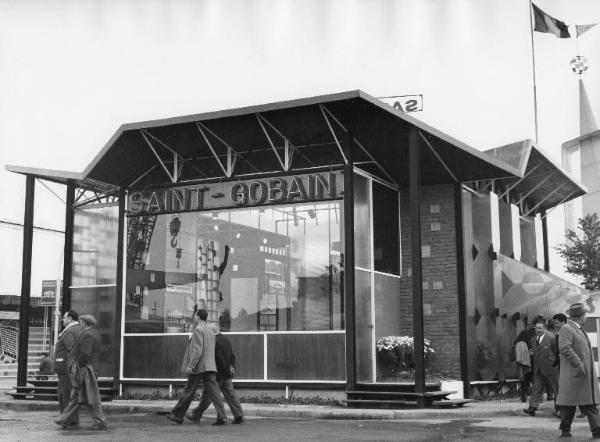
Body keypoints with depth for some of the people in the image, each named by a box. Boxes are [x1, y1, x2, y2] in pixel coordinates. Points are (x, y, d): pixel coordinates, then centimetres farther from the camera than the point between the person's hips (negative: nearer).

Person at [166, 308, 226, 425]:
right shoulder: (210, 330, 17)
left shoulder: (198, 330, -9)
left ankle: (177, 415, 17)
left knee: (188, 392, 5)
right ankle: (221, 417, -13)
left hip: (198, 367, -7)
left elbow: (198, 350, -18)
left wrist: (190, 366, -19)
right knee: (213, 391, -2)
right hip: (210, 366, 7)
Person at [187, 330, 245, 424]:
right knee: (230, 393, 6)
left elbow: (220, 359, -20)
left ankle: (197, 415, 12)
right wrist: (232, 366, 3)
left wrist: (227, 369, -11)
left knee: (207, 394, 2)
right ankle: (239, 416, 1)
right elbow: (232, 355, 12)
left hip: (218, 374, -8)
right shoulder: (225, 338, 11)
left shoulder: (215, 342, -19)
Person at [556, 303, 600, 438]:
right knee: (568, 404, -1)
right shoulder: (566, 329, -11)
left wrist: (589, 369, 19)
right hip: (573, 374, -9)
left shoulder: (580, 329, 20)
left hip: (586, 375, 9)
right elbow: (565, 348, -21)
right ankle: (565, 430, 8)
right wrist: (579, 365, -24)